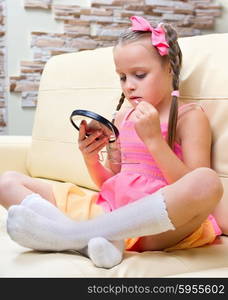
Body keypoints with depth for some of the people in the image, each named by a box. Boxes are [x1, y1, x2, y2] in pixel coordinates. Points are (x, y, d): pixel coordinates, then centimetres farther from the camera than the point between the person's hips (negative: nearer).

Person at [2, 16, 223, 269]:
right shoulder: (122, 117, 18)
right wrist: (91, 158, 1)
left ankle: (72, 233, -32)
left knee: (208, 181, -38)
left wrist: (154, 139, -15)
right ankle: (93, 239, -27)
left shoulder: (189, 116, 2)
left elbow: (194, 189, -8)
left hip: (160, 222, -5)